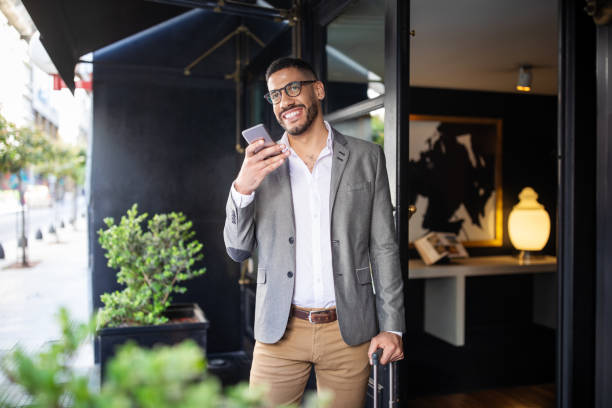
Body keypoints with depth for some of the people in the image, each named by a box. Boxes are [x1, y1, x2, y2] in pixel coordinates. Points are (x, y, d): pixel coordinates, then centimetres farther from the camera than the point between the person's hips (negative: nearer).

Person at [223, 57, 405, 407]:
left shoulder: (366, 158, 2)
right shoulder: (262, 163, 4)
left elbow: (384, 247, 2)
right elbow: (238, 250, 3)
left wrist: (392, 326, -2)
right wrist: (242, 188, -14)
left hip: (349, 331, 0)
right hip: (280, 330, 1)